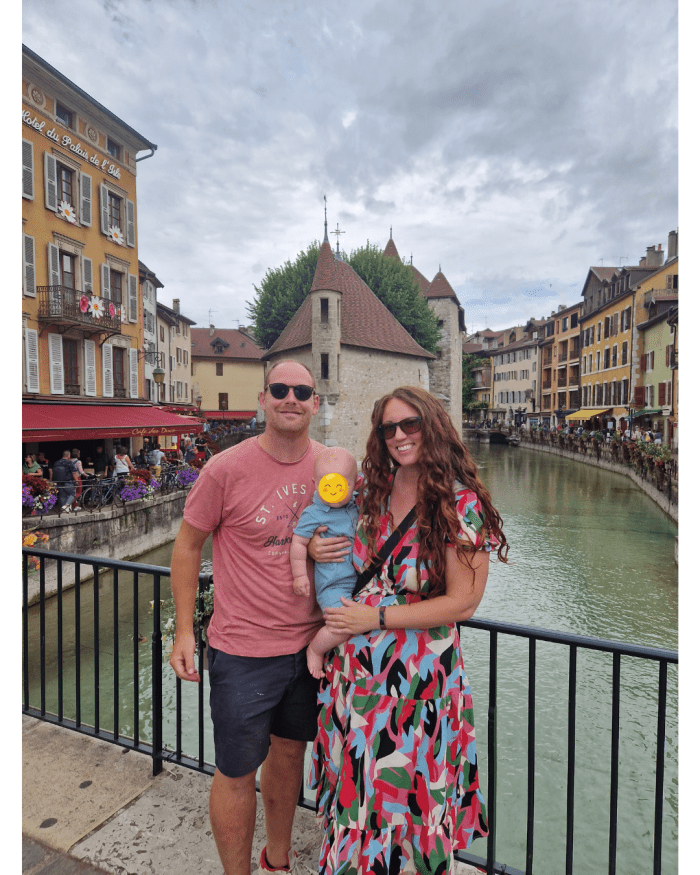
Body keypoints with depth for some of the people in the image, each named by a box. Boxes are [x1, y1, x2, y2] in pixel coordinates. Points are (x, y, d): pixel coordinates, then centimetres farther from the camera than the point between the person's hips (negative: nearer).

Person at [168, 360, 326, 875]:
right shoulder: (227, 470, -16)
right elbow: (187, 546, -5)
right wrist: (184, 631, -3)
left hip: (312, 642, 5)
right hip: (244, 652, -4)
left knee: (290, 751, 24)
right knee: (237, 772, 12)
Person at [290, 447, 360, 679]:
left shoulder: (357, 506, 7)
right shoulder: (313, 514, -10)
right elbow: (298, 542, -6)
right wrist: (300, 575, -5)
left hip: (360, 581, 7)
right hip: (333, 585, -7)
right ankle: (315, 649, 6)